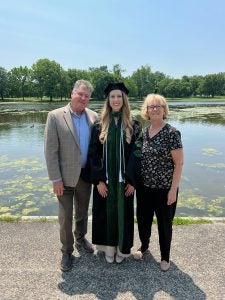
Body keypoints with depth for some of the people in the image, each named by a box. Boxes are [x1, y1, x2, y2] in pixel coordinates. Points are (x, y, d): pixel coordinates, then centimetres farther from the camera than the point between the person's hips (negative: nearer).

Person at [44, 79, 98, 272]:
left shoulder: (94, 117, -1)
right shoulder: (55, 116, -11)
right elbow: (50, 151, -12)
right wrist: (55, 179, -14)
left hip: (86, 174, 4)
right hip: (66, 176, -3)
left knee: (83, 212, 21)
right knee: (65, 216, 10)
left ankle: (80, 238, 47)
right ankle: (67, 250, 32)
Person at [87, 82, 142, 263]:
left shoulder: (134, 126, -3)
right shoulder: (100, 126, -1)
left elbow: (137, 154, -4)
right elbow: (93, 154, -3)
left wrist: (132, 181, -9)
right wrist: (98, 180, -9)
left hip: (124, 180, -1)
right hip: (104, 179, 1)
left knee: (123, 212, 11)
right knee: (106, 213, 11)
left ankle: (122, 248, 32)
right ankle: (108, 247, 32)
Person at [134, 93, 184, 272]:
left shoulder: (172, 133, -13)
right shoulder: (143, 133, 3)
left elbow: (179, 163, -13)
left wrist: (173, 189, -15)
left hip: (165, 189, -4)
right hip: (144, 187, 5)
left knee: (164, 224, 13)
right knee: (143, 220, 18)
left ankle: (165, 257, 37)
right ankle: (144, 246, 47)